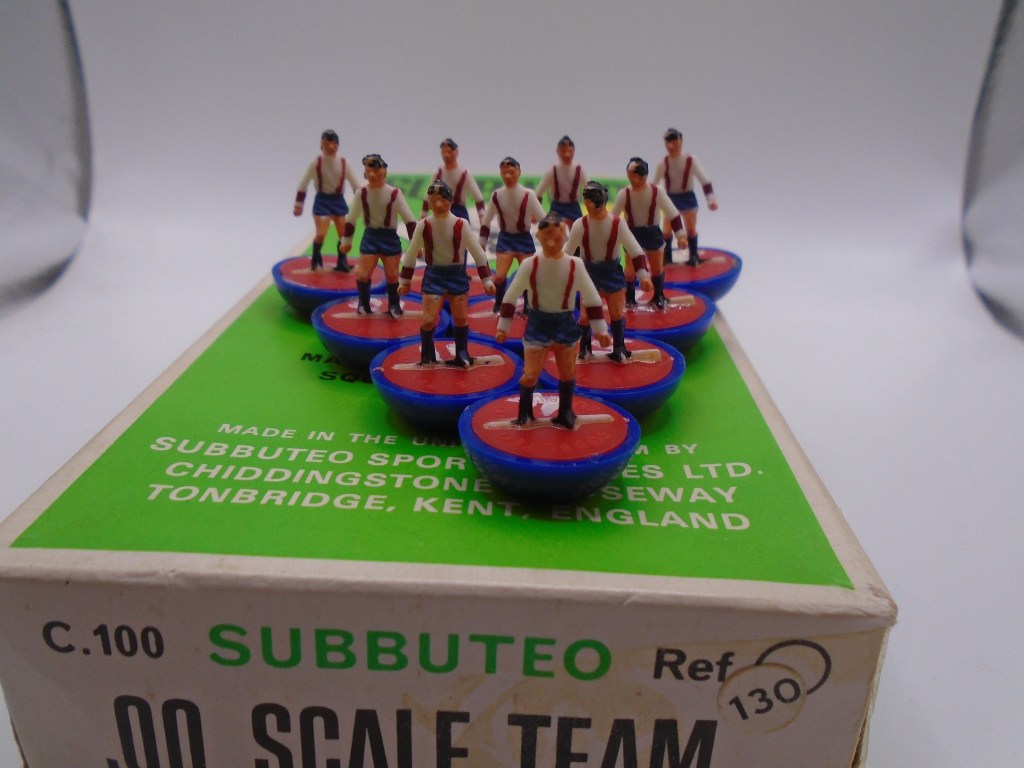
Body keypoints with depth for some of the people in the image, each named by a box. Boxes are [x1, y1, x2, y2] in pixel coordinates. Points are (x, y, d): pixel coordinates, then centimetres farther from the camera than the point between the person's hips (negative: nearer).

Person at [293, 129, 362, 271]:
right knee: (321, 234, -10)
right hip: (322, 200, -3)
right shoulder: (316, 162, -12)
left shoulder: (344, 163, -7)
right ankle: (316, 261, 15)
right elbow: (303, 184, -5)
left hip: (338, 200, 3)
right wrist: (298, 205, -4)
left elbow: (356, 184, 1)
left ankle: (342, 262, 24)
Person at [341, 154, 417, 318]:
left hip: (390, 238, -1)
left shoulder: (394, 193, -15)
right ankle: (364, 304, 20)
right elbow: (352, 218, 5)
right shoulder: (361, 192, -8)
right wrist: (346, 240, 11)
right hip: (370, 237, 1)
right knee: (363, 274, -3)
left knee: (392, 275, 5)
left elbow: (409, 219, -10)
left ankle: (394, 305, 27)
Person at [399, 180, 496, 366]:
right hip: (433, 276, 0)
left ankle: (462, 356, 27)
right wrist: (404, 281, 7)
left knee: (461, 318, 9)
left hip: (457, 275, 1)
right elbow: (411, 254, 3)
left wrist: (487, 280, -4)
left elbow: (478, 253, -4)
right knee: (429, 320, -5)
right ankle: (427, 357, 16)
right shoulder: (423, 225, -8)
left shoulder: (461, 224, -10)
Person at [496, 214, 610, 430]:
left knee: (568, 373, 13)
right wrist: (503, 326, -1)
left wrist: (600, 329, -4)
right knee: (530, 374, -1)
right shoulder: (530, 264, -13)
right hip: (537, 324, -1)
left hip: (565, 324, 1)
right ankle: (524, 412, 24)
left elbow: (592, 298, -4)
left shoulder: (575, 265, -12)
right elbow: (511, 296, -4)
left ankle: (565, 412, 34)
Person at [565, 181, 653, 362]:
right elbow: (567, 252, -5)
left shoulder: (617, 224, -17)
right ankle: (584, 346, 29)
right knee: (586, 314, 1)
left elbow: (636, 251, -13)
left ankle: (619, 348, 26)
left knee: (616, 313, 4)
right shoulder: (580, 225, -15)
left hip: (613, 272, 0)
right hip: (589, 273, 0)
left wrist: (644, 276, -21)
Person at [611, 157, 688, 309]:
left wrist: (680, 234, -20)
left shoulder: (657, 192, -21)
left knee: (657, 268, 8)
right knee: (630, 268, 6)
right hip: (632, 233, 0)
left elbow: (673, 214, -16)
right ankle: (629, 297, 27)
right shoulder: (624, 193, -19)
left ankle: (658, 296, 30)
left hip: (652, 232, 0)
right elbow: (613, 216, -10)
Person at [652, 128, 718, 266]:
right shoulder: (662, 163, -15)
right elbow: (653, 184, -4)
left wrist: (711, 199, -22)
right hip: (671, 198, 1)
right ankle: (667, 257, 17)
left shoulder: (690, 160, -18)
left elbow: (705, 180, -14)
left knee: (691, 229, -3)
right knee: (666, 230, -5)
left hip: (688, 197, -1)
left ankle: (693, 256, 18)